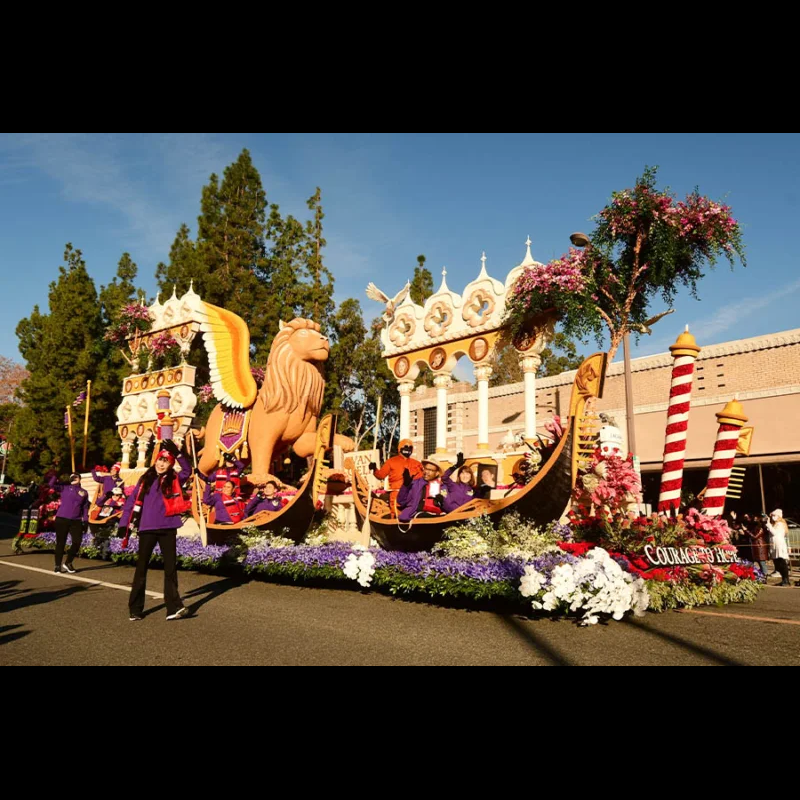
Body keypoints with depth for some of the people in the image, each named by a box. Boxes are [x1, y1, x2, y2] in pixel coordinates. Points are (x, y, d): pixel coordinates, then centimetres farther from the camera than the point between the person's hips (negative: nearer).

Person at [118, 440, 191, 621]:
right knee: (141, 567, 7)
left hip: (168, 528, 0)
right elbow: (132, 501, 7)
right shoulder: (145, 480, 8)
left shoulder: (174, 480, 8)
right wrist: (125, 524, 0)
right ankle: (135, 609, 16)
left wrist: (178, 453, -15)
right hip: (147, 529, 0)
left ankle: (173, 607, -1)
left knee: (170, 566, -1)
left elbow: (188, 470, -7)